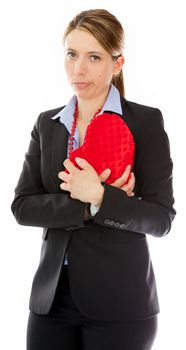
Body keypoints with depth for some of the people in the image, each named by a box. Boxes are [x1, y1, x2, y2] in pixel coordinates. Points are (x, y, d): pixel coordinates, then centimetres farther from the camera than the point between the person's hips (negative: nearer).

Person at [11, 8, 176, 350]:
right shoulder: (47, 124, 8)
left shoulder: (146, 121, -5)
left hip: (119, 302, -3)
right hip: (51, 297, 4)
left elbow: (161, 218, -9)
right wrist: (83, 206, -15)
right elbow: (22, 207, -1)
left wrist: (100, 198, -22)